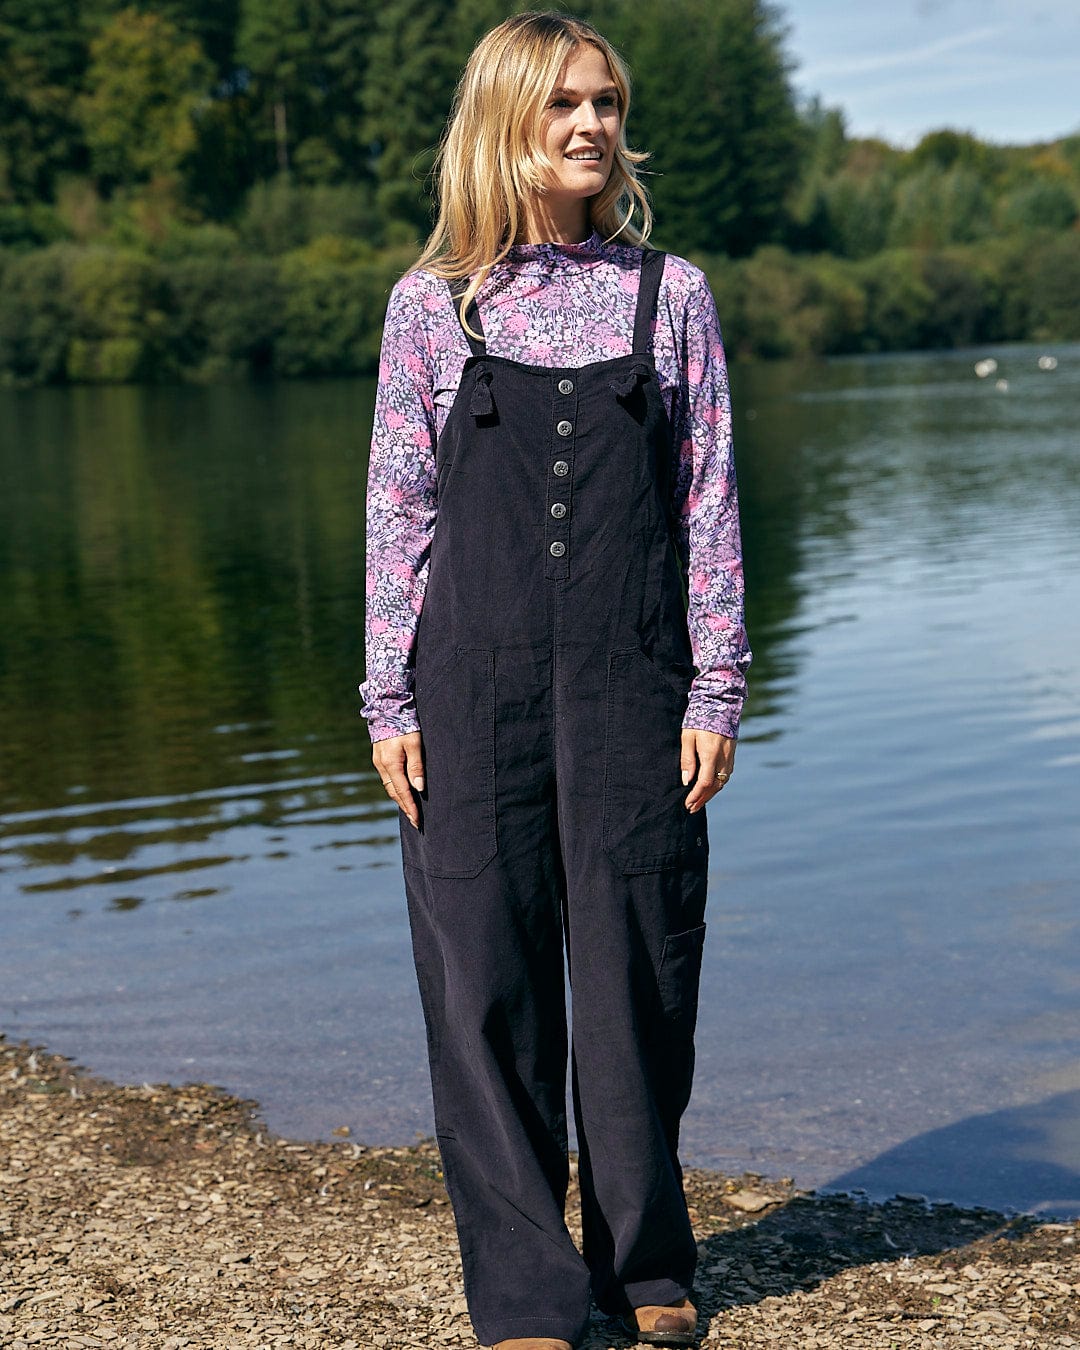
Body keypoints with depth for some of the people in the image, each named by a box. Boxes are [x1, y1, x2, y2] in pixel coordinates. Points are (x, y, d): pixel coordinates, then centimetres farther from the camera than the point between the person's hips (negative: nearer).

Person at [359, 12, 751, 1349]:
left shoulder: (670, 294, 5)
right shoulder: (433, 304, 4)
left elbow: (709, 502, 6)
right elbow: (399, 508, 5)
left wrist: (715, 689, 1)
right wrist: (389, 700, 1)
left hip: (633, 686, 0)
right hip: (474, 686, 0)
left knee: (637, 966, 6)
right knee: (486, 980, 2)